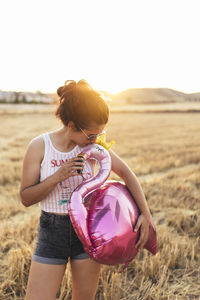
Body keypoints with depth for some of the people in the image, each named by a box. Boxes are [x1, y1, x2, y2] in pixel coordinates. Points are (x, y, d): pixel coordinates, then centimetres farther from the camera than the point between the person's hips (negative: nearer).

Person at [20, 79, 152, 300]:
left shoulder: (93, 145, -5)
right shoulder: (39, 146, -12)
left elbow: (125, 173, 1)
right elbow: (26, 197, -9)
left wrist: (145, 214, -6)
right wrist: (58, 176, -24)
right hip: (52, 232, -2)